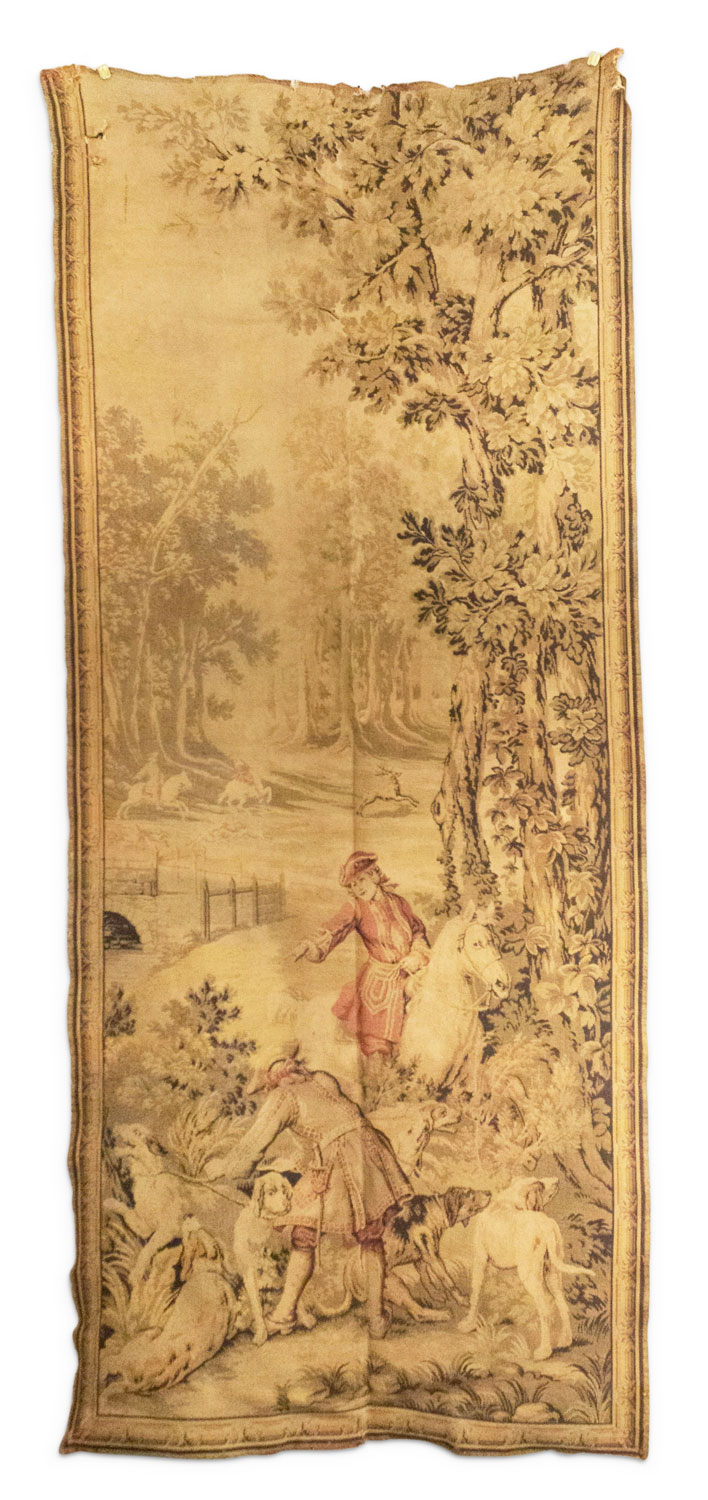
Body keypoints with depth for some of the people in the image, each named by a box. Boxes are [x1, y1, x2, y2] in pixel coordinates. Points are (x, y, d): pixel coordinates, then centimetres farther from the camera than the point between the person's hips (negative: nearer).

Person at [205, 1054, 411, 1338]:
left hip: (336, 1163, -6)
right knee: (371, 1240, 17)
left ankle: (286, 1311, 19)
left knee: (304, 1237, 11)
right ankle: (376, 1317, 20)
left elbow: (253, 1145, 3)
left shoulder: (282, 1097, 3)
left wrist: (223, 1167, 19)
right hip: (368, 1149, 6)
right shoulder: (322, 1081, 21)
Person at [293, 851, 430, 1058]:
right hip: (378, 981, -2)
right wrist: (313, 945, -45)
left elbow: (419, 931, 12)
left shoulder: (398, 902, 1)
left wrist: (417, 956, -7)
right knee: (378, 1049, 3)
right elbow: (335, 928, -26)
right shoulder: (355, 908, -8)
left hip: (408, 977, 2)